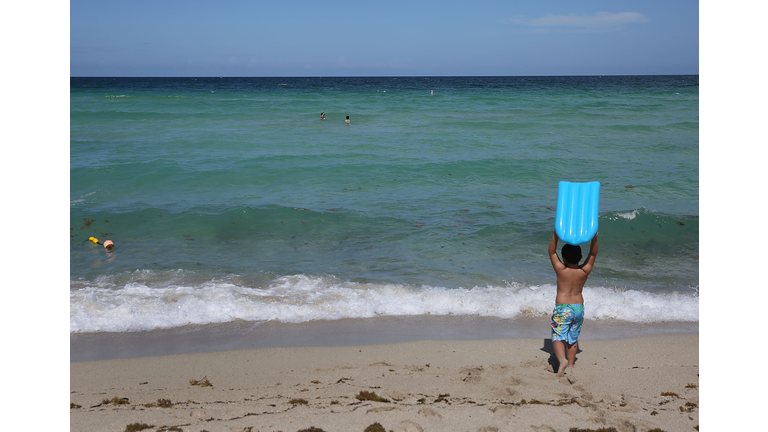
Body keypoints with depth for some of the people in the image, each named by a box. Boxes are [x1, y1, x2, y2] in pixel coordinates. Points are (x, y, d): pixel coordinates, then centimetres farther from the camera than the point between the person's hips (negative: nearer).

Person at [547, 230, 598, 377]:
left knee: (558, 337, -2)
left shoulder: (561, 270, -12)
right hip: (579, 308, 4)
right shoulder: (584, 271, -5)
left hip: (562, 309, -4)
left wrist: (555, 236, -14)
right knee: (573, 338, 18)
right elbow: (593, 254, 4)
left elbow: (551, 252, -7)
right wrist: (594, 239, -6)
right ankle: (571, 364, 25)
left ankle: (562, 359, -26)